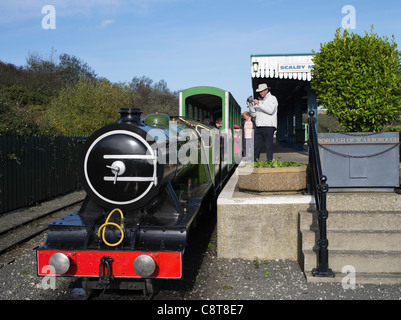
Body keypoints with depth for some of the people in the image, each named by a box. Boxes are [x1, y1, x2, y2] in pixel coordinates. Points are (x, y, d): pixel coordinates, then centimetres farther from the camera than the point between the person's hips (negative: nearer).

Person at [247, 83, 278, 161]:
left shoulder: (272, 98, 4)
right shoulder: (259, 100, 22)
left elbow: (270, 110, -14)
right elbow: (254, 114, 17)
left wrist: (259, 104, -16)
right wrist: (251, 105, 1)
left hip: (268, 127, -5)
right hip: (258, 127, 5)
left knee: (269, 147, -6)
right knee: (256, 147, -1)